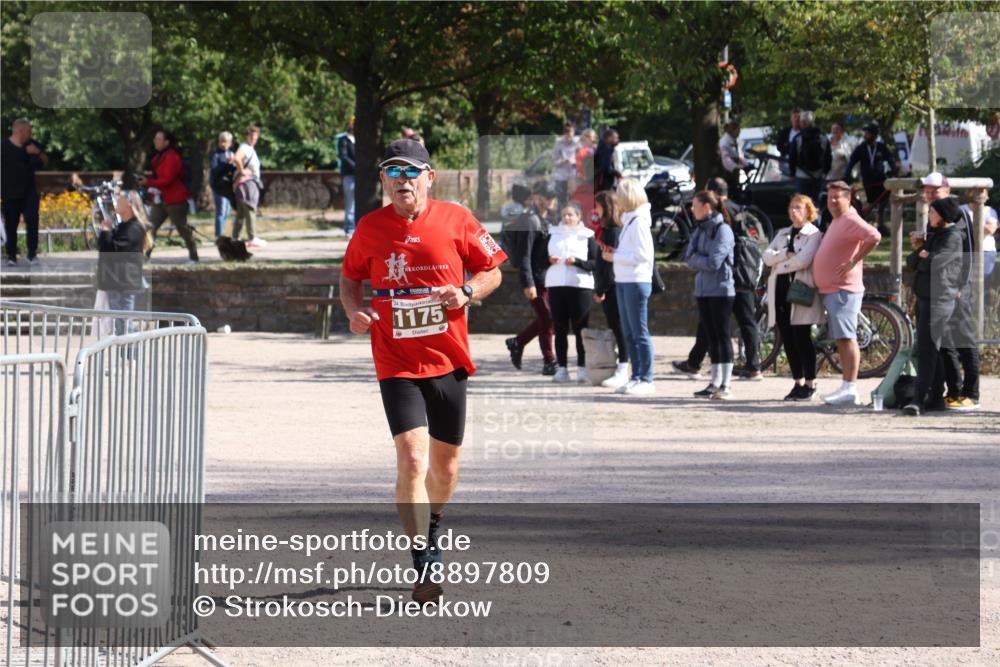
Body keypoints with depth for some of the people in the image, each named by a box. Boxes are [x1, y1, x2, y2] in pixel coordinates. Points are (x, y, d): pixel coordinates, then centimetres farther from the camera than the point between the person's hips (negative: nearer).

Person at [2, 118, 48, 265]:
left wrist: (38, 152, -8)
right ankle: (11, 256, 9)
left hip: (29, 192, 3)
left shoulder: (31, 145, 6)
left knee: (32, 221, -10)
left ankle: (32, 254, -2)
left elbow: (45, 163, 12)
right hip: (10, 193, -3)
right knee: (11, 225, 1)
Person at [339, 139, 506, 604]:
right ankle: (424, 566, -12)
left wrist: (466, 293, -14)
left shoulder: (455, 220, -3)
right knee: (412, 458, -17)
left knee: (445, 465, 14)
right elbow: (350, 276, 14)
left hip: (448, 361, 2)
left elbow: (491, 270, 6)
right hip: (397, 364, -2)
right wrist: (354, 311, -6)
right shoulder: (370, 228, -1)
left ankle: (432, 529, 44)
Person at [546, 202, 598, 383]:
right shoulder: (554, 234, 14)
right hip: (556, 285, 3)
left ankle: (582, 368, -2)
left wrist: (576, 262, -16)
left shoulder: (587, 236, 4)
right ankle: (561, 368, 4)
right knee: (560, 329, 2)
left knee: (580, 328, -4)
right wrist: (549, 260, -6)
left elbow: (595, 263, -3)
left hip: (580, 285, -3)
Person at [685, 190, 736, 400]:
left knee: (722, 335, -5)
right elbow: (689, 258, 7)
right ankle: (715, 383, 14)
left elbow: (714, 262, -18)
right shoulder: (700, 230, 12)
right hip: (703, 289, 7)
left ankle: (726, 385, -4)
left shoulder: (723, 230, -11)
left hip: (720, 290, -7)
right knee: (711, 337, 10)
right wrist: (702, 260, -11)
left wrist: (696, 259, -3)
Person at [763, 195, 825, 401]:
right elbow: (767, 256, 6)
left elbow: (803, 260, -15)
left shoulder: (814, 235, -1)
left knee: (801, 338, -7)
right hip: (780, 290, 6)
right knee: (787, 339, 6)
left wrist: (779, 263, -1)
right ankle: (798, 383, 13)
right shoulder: (783, 234, 20)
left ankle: (810, 384, 1)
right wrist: (786, 255, -10)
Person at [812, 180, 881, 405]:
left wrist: (854, 261, -25)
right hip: (830, 290, 11)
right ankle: (846, 388, 14)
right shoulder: (836, 222, 19)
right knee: (841, 339, 11)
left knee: (846, 338, -14)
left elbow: (874, 237, -29)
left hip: (844, 289, -11)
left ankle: (850, 389, -18)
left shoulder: (851, 221, -13)